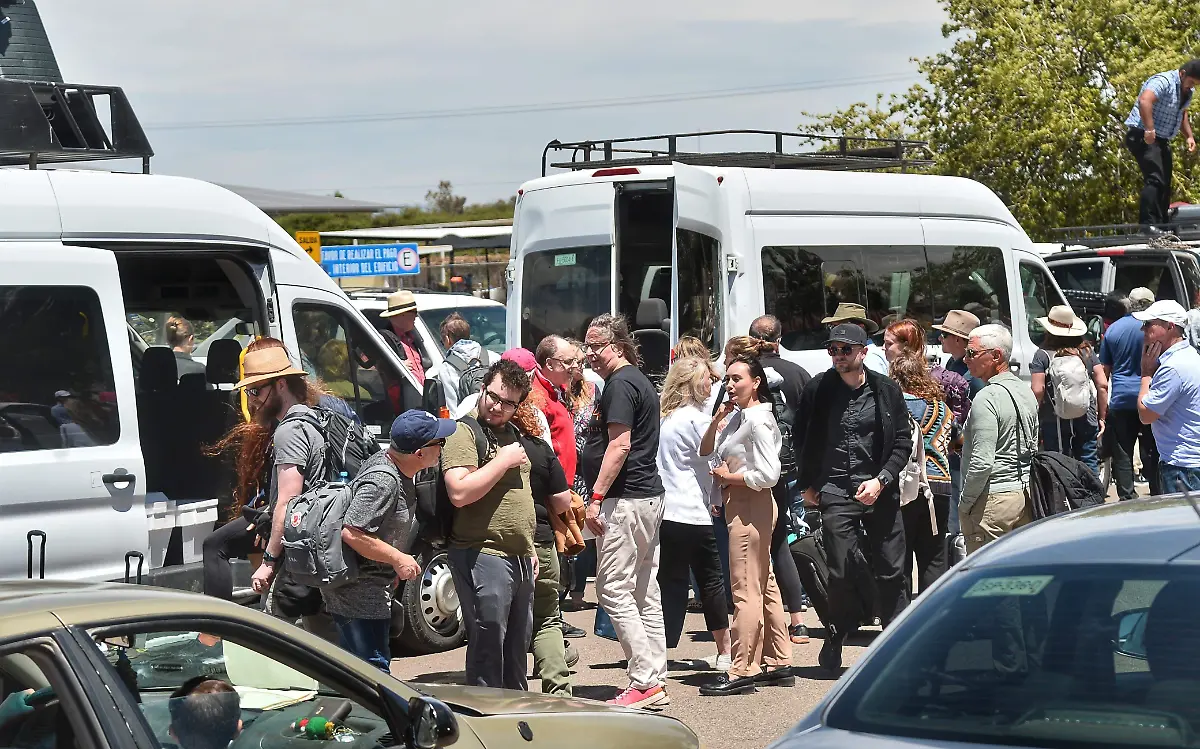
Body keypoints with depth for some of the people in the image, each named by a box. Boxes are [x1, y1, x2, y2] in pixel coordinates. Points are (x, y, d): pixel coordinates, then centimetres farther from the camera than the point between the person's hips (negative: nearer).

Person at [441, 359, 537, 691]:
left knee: (517, 648, 16)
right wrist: (504, 461, -17)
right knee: (488, 650, -6)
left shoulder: (511, 433, 17)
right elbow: (460, 493, -24)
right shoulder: (464, 433, -10)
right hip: (483, 556, -8)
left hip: (519, 558, 8)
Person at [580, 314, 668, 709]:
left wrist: (596, 497, -21)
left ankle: (644, 682, -11)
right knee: (645, 592, 11)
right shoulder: (640, 381, 19)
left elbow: (620, 445, -21)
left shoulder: (620, 385, -13)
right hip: (649, 497, 11)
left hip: (625, 499, -11)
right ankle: (655, 680, 13)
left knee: (613, 589, -9)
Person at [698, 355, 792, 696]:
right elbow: (706, 450, 17)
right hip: (740, 505, 10)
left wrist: (729, 477, -10)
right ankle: (779, 664, 21)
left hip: (751, 505, -10)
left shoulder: (758, 419, -15)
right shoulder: (737, 417, 13)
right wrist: (717, 418, 2)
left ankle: (742, 671, -6)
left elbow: (768, 475, -21)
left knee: (746, 590, -8)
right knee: (765, 586, 14)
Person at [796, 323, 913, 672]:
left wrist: (881, 480, -8)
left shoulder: (886, 390, 2)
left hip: (880, 492, 1)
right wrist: (807, 485, 9)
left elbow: (903, 441, 4)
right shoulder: (818, 389, 1)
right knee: (840, 574, -3)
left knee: (891, 571, 2)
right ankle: (834, 639, 15)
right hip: (834, 493, -1)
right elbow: (802, 439, 10)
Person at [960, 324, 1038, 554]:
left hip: (992, 500, -9)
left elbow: (982, 462, -22)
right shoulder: (1026, 392, 12)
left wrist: (965, 503, -11)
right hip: (1024, 495, 9)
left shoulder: (987, 398, -17)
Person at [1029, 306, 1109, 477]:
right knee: (1090, 468, 10)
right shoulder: (1087, 352, 4)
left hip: (1054, 423, -3)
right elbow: (1103, 385, 1)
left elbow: (1037, 391, -14)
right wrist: (1102, 417, 8)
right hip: (1086, 421, 3)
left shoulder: (1043, 355, -6)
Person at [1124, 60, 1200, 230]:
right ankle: (1148, 225, -26)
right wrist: (1149, 130, -38)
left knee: (1165, 184, 11)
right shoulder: (1163, 82, -18)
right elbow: (1144, 101, -34)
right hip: (1144, 137, -10)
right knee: (1155, 180, -21)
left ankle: (1161, 225, 17)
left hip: (1161, 140, 10)